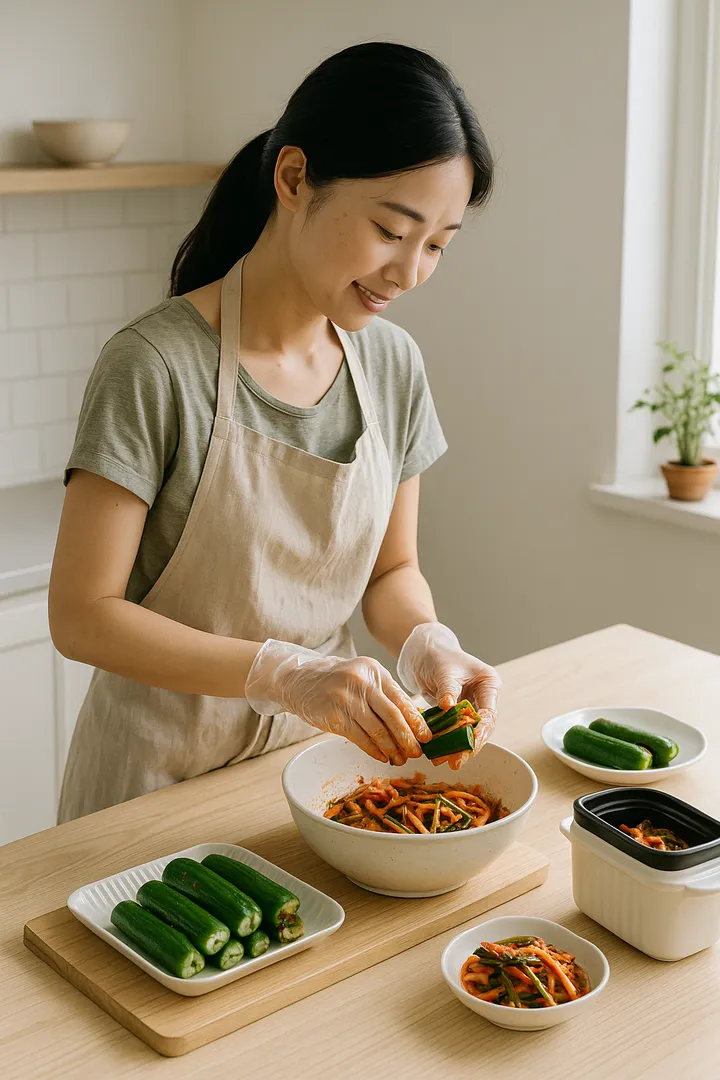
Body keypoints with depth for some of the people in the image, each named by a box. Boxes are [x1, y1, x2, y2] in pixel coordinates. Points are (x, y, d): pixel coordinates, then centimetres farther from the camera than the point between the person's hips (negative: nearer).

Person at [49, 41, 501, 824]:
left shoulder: (394, 365, -4)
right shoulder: (155, 366, -22)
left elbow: (393, 568, 5)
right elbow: (81, 616, -20)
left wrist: (425, 642, -17)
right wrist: (282, 673, -31)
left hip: (319, 749, 5)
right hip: (163, 772, -4)